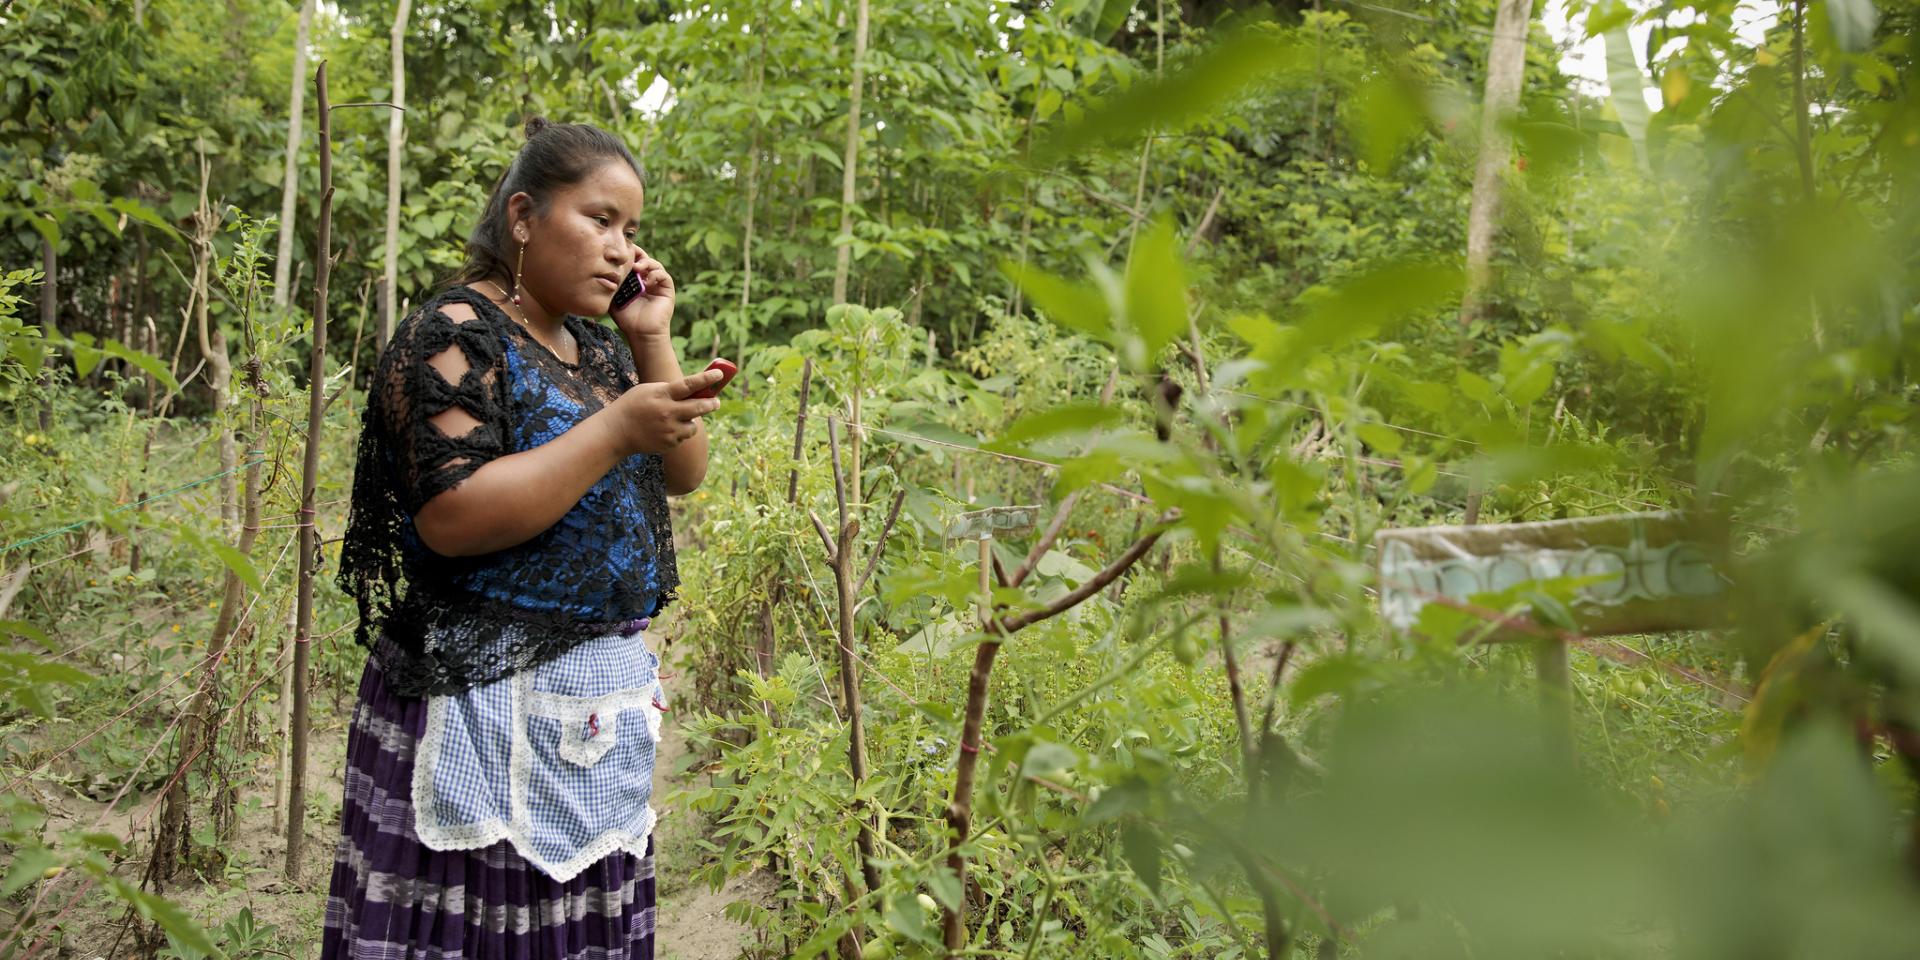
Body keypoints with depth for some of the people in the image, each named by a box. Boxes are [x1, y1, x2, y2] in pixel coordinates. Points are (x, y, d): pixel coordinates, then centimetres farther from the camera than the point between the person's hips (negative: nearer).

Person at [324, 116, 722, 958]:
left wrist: (652, 343, 2)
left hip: (610, 692, 8)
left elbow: (684, 473, 12)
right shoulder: (455, 337, -10)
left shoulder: (600, 349, 14)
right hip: (491, 699, -8)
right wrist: (616, 428, -23)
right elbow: (451, 517, -21)